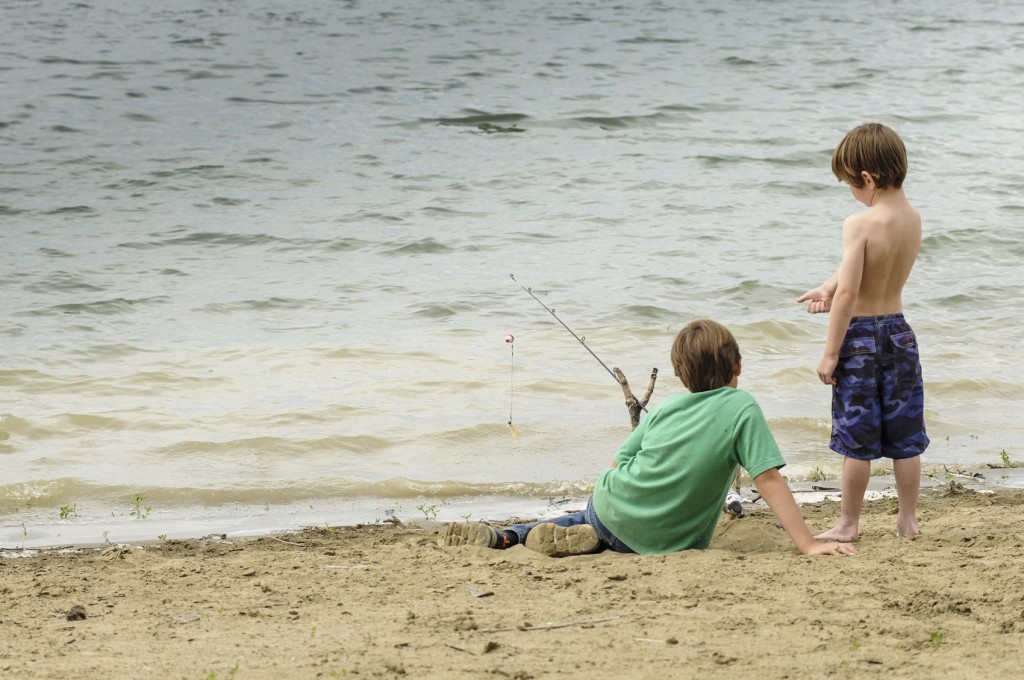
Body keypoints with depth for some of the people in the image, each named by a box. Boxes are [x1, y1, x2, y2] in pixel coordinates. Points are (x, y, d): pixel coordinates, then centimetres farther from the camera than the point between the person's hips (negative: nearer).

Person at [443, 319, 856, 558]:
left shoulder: (664, 409, 5)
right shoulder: (742, 409, -9)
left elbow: (618, 465, 7)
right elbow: (769, 480, -16)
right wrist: (808, 546, -18)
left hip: (612, 505, 4)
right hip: (663, 544, -3)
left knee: (590, 519, 36)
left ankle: (505, 536, 15)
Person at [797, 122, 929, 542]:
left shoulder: (860, 224, -21)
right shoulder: (913, 219, 1)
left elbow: (848, 291, -22)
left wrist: (830, 352, -16)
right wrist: (828, 288, 6)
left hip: (861, 334, -6)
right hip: (899, 330, 6)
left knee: (857, 438, 3)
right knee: (905, 434, 12)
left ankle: (848, 524, 12)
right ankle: (908, 519, 18)